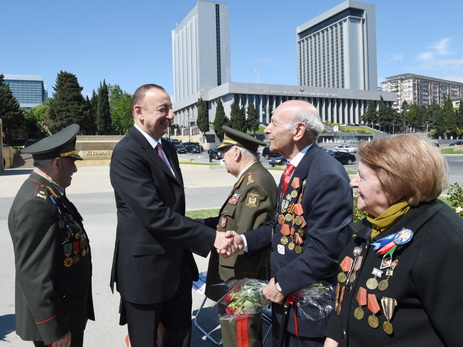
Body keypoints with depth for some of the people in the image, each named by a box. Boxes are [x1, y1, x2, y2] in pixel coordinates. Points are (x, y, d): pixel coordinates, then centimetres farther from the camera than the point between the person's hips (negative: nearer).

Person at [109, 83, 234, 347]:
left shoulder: (167, 148, 9)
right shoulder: (127, 153, -20)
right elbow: (154, 215, -28)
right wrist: (210, 238, -26)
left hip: (178, 265, 8)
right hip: (145, 269, -8)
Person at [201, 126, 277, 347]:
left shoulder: (255, 184, -23)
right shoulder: (251, 178, 10)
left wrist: (236, 287, -21)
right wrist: (202, 223, 4)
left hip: (240, 280, -10)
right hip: (241, 279, 10)